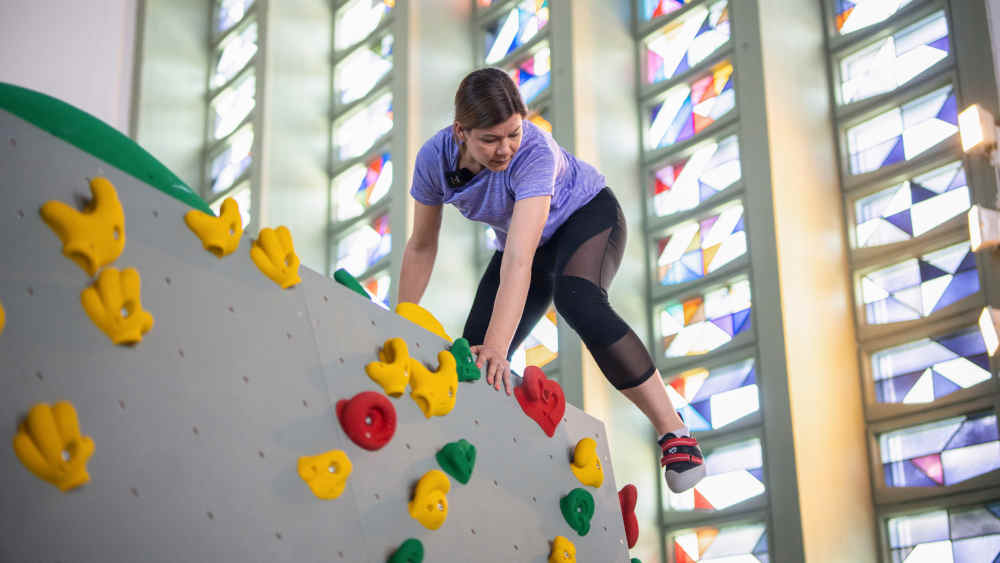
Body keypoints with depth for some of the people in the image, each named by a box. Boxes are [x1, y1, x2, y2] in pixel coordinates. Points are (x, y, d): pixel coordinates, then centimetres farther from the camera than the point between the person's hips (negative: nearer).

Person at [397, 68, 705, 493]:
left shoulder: (535, 152, -38)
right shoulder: (434, 159, -23)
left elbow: (518, 261, -48)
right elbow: (421, 247, -8)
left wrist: (497, 348, -58)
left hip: (586, 215, -6)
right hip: (527, 237, 6)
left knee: (577, 302, -37)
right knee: (474, 357, -6)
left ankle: (674, 432, -32)